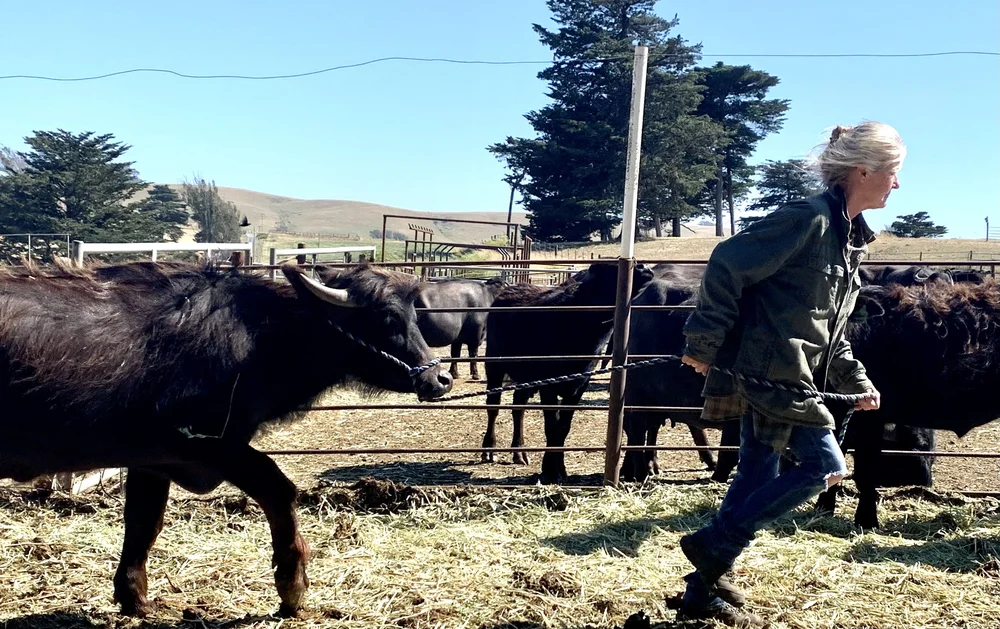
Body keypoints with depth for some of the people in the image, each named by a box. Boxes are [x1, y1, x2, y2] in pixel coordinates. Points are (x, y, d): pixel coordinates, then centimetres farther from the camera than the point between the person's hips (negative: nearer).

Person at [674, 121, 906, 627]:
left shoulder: (850, 238, 15)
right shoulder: (808, 219, -15)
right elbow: (728, 265, -19)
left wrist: (855, 381, 17)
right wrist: (703, 344, -18)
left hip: (792, 376, 10)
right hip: (767, 369, -10)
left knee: (758, 477, 11)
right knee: (826, 466, -7)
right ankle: (712, 545, 2)